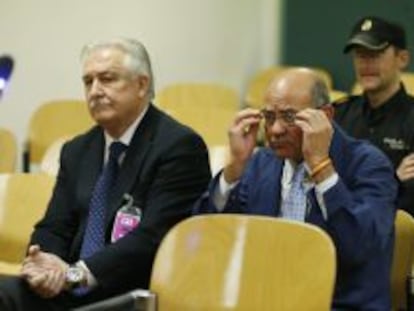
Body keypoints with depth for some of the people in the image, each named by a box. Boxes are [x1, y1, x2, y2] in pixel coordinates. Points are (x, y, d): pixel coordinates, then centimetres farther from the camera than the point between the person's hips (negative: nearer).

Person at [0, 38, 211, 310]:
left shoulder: (180, 146, -6)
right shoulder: (77, 151, 18)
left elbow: (153, 237, -15)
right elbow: (54, 228, 13)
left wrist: (75, 273, -21)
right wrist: (42, 265, -11)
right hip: (71, 289, 6)